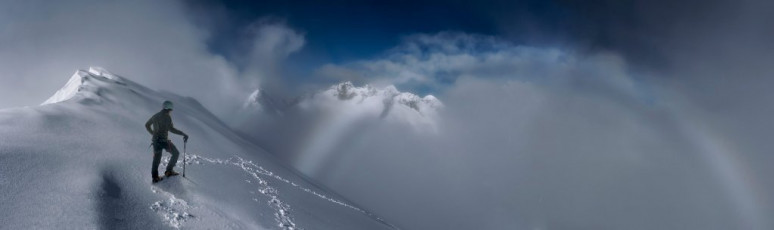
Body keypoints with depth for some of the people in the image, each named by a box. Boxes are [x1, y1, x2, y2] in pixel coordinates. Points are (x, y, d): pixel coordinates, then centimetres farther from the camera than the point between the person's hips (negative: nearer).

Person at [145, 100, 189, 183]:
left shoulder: (155, 116, 13)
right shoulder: (167, 117, -12)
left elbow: (147, 125, 24)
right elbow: (171, 129, -22)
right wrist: (183, 134, -21)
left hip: (155, 140, 7)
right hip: (163, 140, -7)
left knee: (156, 159, 13)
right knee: (176, 153, 10)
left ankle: (155, 176, 14)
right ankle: (169, 171, 8)